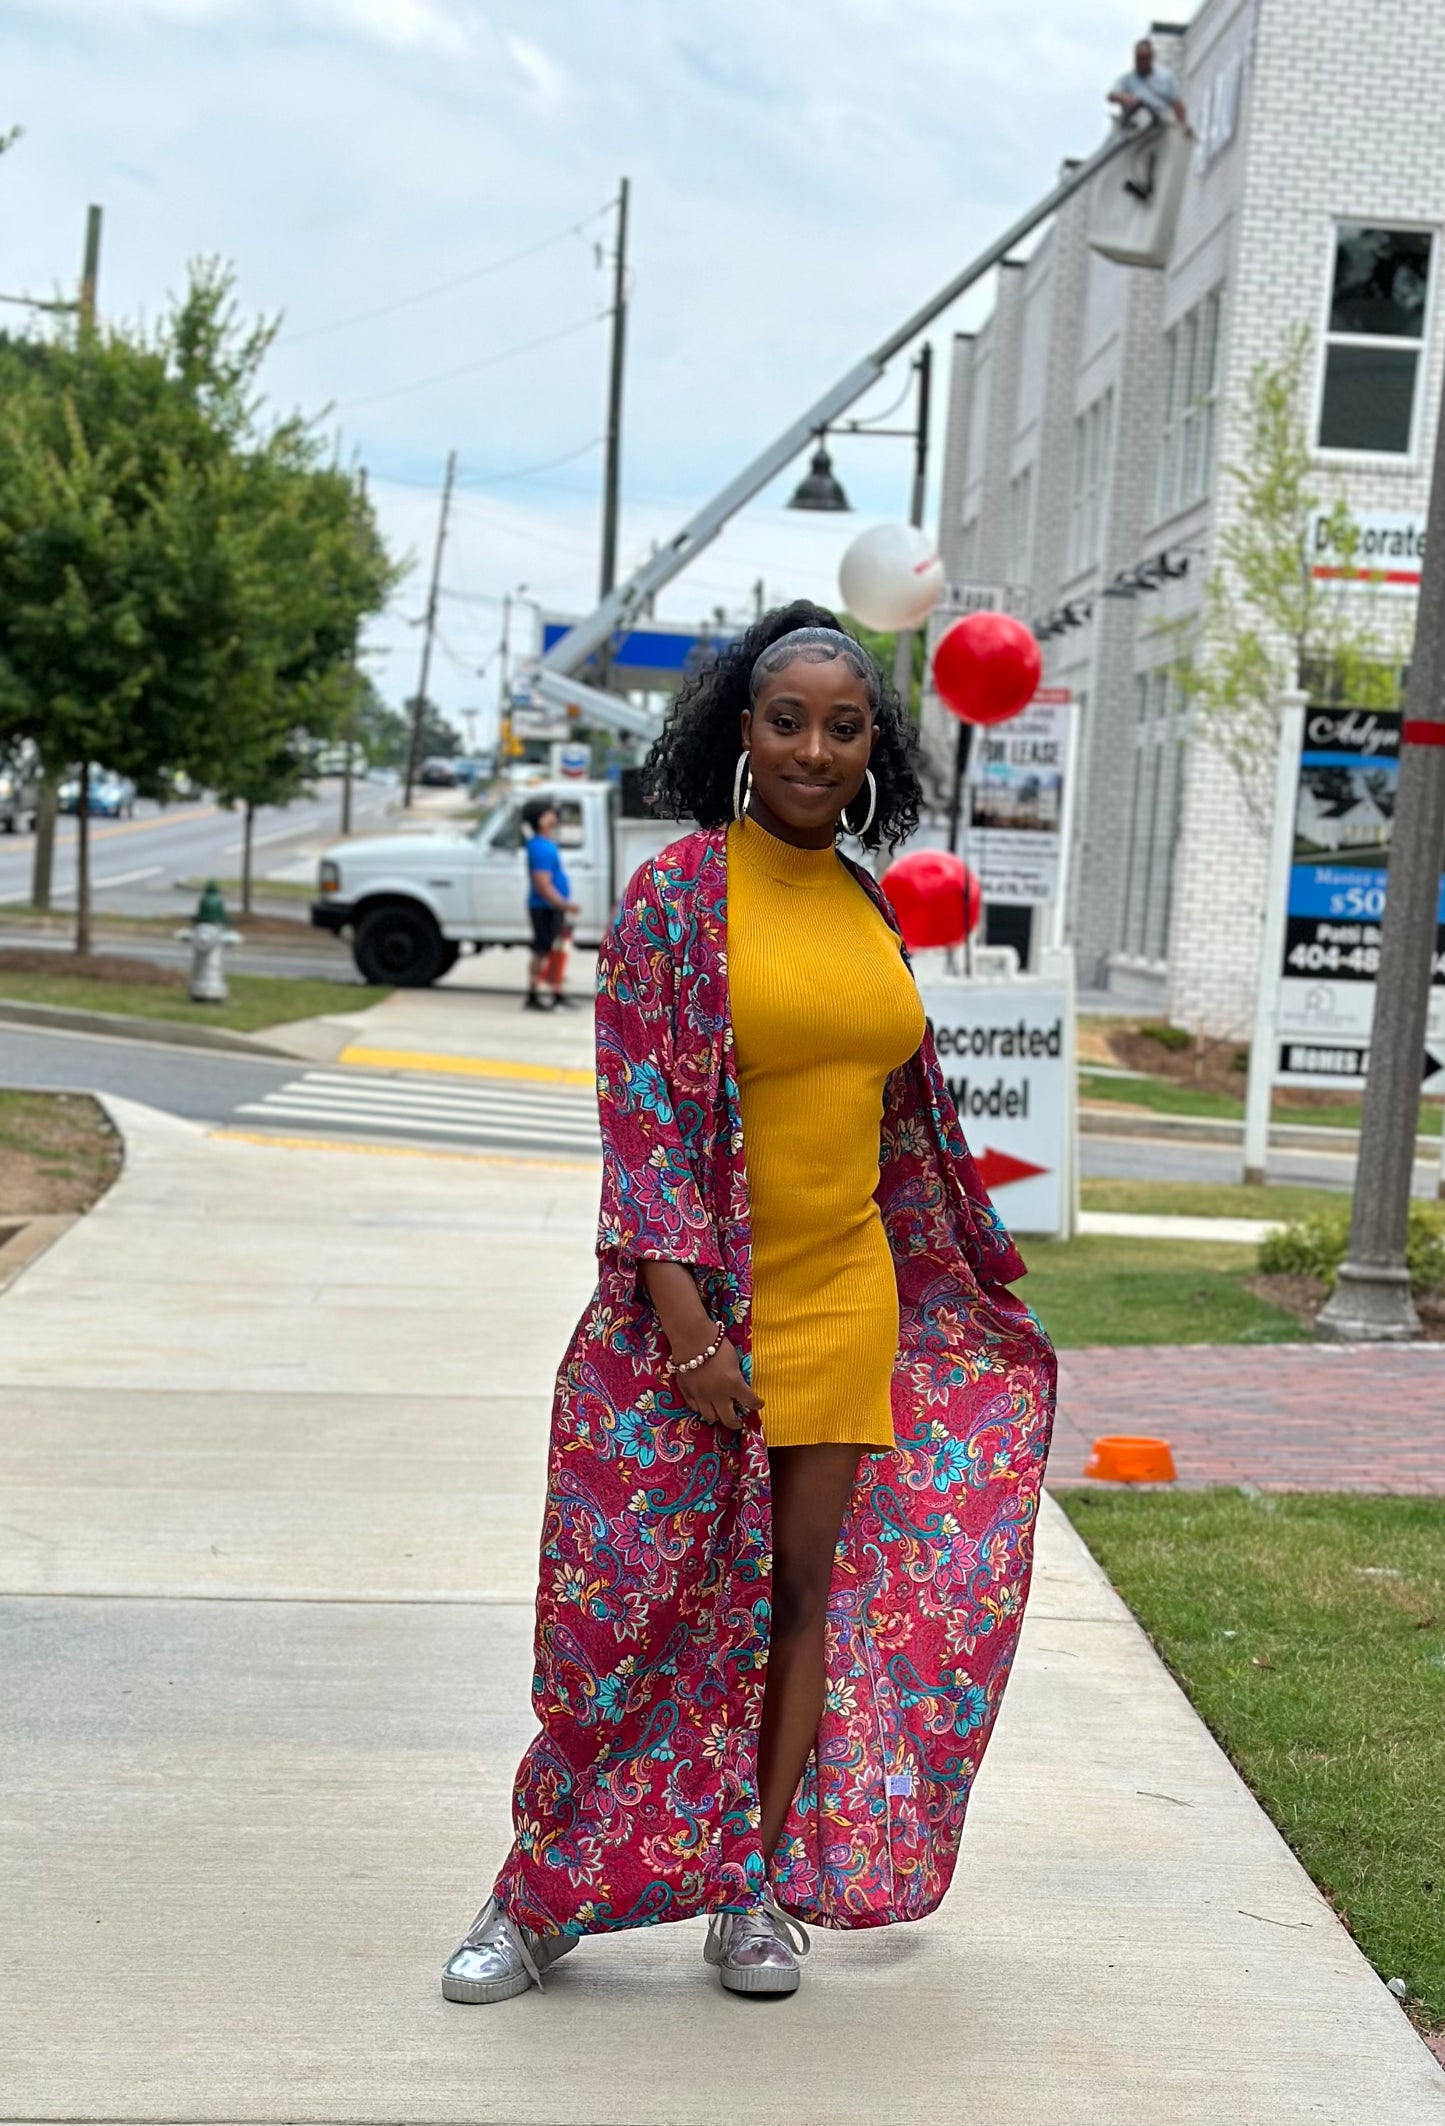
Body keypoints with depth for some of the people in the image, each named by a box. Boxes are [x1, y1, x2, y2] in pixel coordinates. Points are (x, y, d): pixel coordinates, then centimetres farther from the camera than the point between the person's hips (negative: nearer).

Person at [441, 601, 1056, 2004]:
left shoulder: (867, 909, 8)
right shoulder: (676, 895, -8)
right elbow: (641, 1115, -13)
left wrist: (969, 1281, 21)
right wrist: (686, 1326, -20)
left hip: (847, 1302, 5)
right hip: (697, 1304, -5)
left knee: (806, 1590, 8)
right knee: (642, 1596, 0)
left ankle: (758, 1890, 21)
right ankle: (544, 1895, 17)